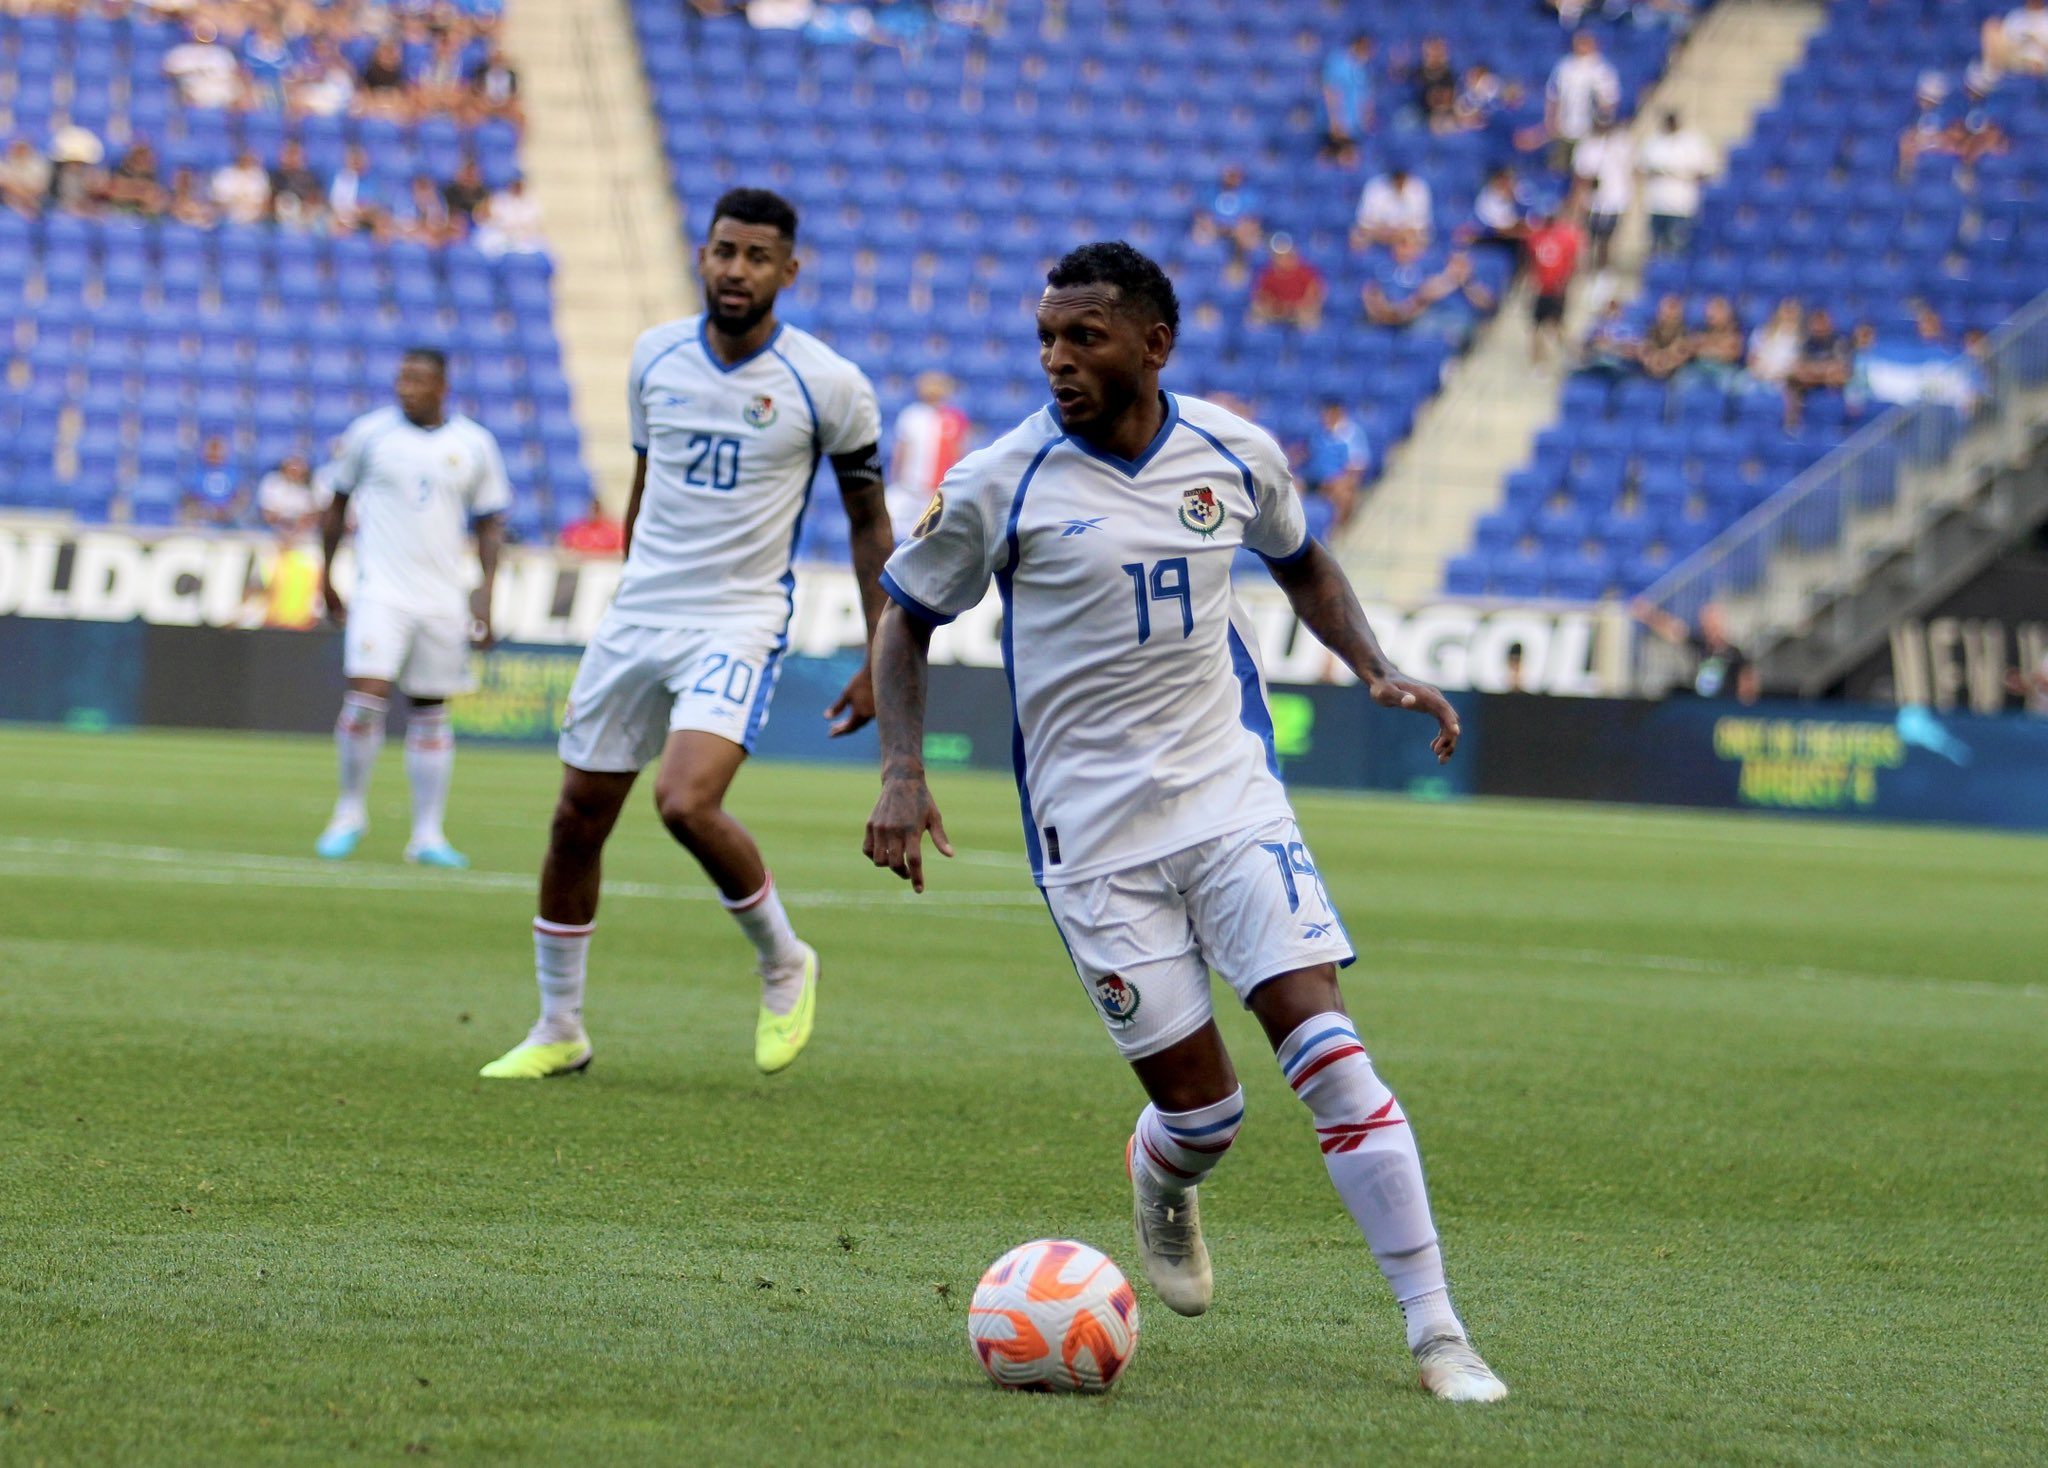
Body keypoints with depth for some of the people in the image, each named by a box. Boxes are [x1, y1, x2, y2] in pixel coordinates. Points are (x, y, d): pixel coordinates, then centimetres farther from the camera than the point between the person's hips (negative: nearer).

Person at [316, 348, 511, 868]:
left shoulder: (474, 445, 5)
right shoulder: (369, 433, 2)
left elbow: (489, 523, 12)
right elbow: (336, 505, 12)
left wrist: (485, 593, 3)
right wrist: (326, 579, 12)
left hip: (444, 599, 2)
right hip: (380, 591, -2)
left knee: (431, 712, 5)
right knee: (366, 697, -15)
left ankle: (427, 835, 11)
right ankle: (350, 811, 4)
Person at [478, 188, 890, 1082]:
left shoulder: (829, 386, -8)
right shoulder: (655, 356, 4)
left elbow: (869, 522, 1)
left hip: (739, 626, -5)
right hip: (635, 619, 5)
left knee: (687, 804, -25)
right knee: (577, 822, 6)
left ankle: (783, 963, 1)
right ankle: (559, 1031, 22)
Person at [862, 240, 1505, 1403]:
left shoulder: (1235, 455, 1)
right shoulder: (1003, 484, -7)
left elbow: (1301, 563, 22)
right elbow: (907, 618, 6)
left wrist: (1375, 671, 6)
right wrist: (904, 772, -6)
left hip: (1232, 793, 2)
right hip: (1092, 828, -2)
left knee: (1328, 1050, -14)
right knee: (1202, 1106, -2)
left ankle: (1438, 1332, -11)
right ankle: (1160, 1183, 38)